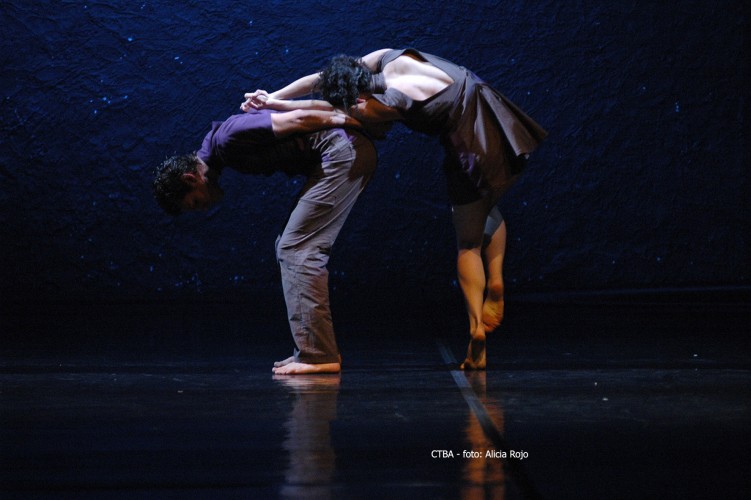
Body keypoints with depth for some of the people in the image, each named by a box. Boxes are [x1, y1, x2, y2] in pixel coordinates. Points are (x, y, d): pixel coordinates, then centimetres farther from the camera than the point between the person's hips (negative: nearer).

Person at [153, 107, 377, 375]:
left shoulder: (226, 139, -15)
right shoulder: (222, 150, 13)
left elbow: (298, 119, -16)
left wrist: (342, 119, -8)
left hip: (344, 151, -10)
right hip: (341, 154, 10)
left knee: (296, 249, -12)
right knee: (291, 249, 12)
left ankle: (318, 355, -14)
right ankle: (315, 351, 12)